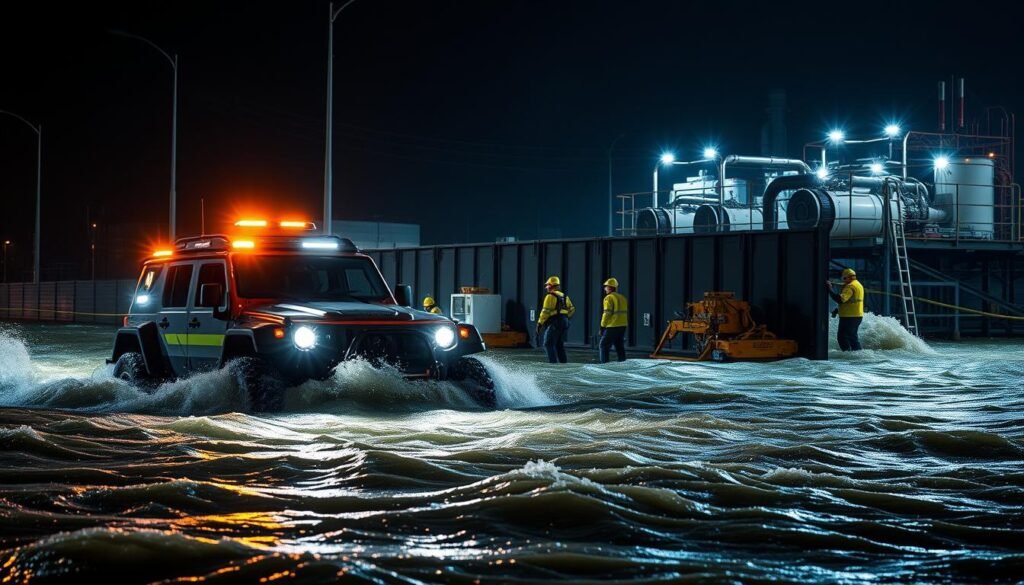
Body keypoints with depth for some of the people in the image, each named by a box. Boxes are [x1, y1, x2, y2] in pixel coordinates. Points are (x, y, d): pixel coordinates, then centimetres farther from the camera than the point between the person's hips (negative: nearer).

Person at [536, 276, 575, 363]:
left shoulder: (550, 296, -8)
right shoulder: (564, 296, 15)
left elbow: (545, 311, -14)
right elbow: (572, 310, 15)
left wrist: (539, 324, -11)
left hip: (554, 323, -8)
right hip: (564, 323, 8)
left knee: (549, 344, -4)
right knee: (559, 344, 15)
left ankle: (553, 362, -14)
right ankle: (563, 362, 8)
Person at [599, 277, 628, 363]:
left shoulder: (609, 298, -10)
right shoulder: (622, 298, 16)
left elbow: (607, 314, -16)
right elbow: (627, 313, 18)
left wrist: (602, 326, -11)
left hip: (612, 327, -8)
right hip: (622, 327, 8)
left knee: (603, 346, -1)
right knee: (620, 347, 15)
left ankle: (604, 364, -8)